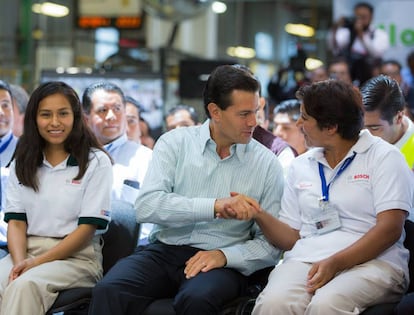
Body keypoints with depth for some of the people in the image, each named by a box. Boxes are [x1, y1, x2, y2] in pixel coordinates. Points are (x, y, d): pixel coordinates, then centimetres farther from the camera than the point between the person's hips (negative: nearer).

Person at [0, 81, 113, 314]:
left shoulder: (96, 162, 0)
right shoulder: (23, 163, 13)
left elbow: (88, 227, -6)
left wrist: (36, 263, -15)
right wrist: (20, 263, -15)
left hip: (77, 256, -3)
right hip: (27, 251, 4)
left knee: (24, 286, -35)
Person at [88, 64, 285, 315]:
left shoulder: (267, 164, 2)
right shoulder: (175, 143, 3)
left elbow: (271, 244, 3)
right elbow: (146, 207, -11)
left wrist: (225, 255, -16)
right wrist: (215, 206, -20)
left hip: (224, 261, 0)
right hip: (165, 250, 1)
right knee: (109, 291, -29)